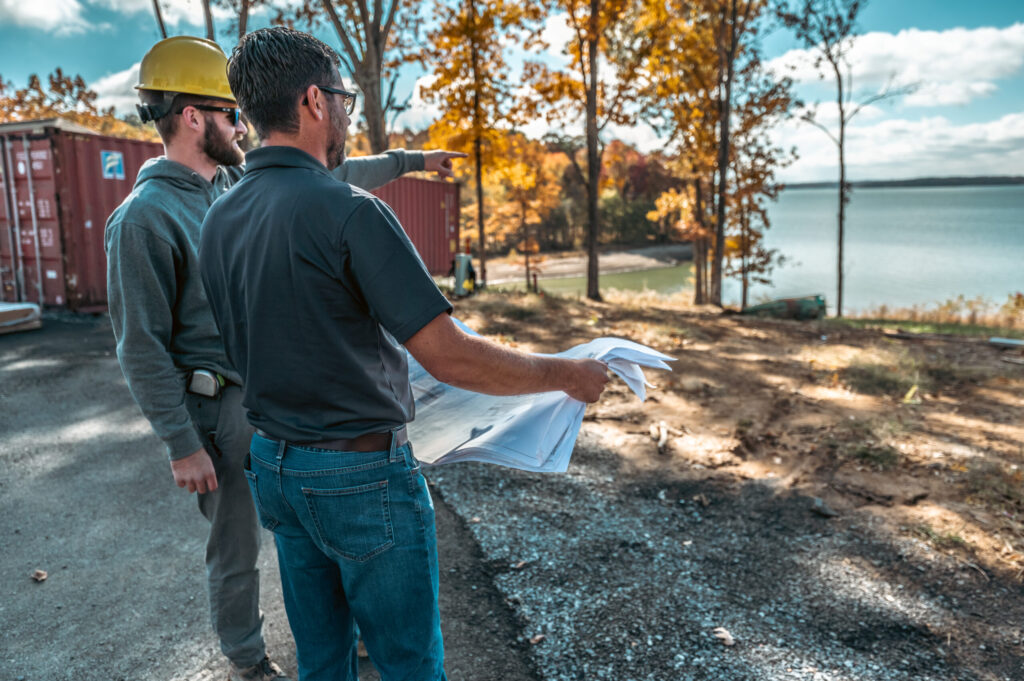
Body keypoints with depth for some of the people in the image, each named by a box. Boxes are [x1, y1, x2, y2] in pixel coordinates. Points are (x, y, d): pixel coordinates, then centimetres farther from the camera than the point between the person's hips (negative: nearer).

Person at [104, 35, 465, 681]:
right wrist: (183, 445, -16)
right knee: (238, 545, 10)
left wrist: (408, 159, 20)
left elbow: (325, 180, 17)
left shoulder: (241, 181, 5)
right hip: (223, 407, -7)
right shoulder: (144, 218, -15)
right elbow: (143, 346, -15)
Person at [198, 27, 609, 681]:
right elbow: (450, 357, -24)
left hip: (273, 465, 8)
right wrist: (567, 374, -11)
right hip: (362, 477, -7)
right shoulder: (349, 211, -21)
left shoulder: (219, 219, 3)